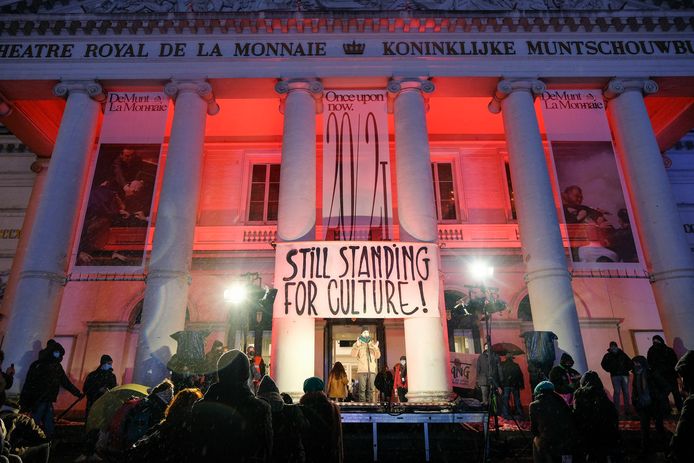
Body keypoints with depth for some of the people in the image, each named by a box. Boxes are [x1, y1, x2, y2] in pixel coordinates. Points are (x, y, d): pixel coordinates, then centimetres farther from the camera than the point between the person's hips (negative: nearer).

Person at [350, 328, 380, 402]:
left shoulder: (373, 343, 18)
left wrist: (376, 348, -7)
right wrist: (357, 346, -21)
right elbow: (353, 354, -5)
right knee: (362, 389, -8)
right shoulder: (357, 343, 10)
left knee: (370, 389, 1)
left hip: (372, 370, 3)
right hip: (362, 370, -2)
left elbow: (377, 356, 12)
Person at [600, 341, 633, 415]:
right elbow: (603, 364, 7)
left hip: (624, 375, 2)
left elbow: (630, 363, 9)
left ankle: (627, 410, 13)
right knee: (616, 392, -8)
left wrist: (627, 369, -2)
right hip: (615, 376, -2)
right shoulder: (608, 356, 3)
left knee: (626, 392, 4)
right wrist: (610, 370, -1)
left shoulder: (622, 354, 6)